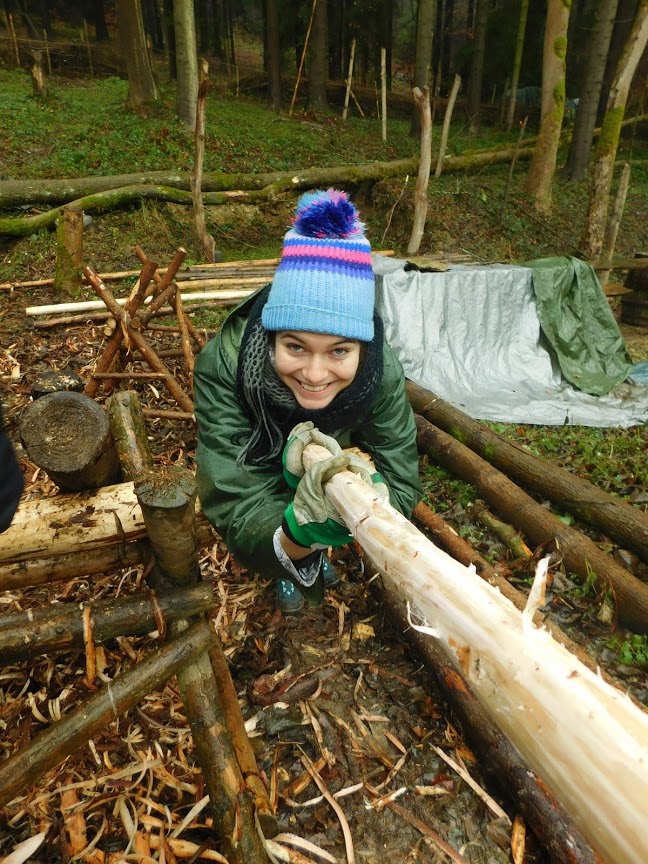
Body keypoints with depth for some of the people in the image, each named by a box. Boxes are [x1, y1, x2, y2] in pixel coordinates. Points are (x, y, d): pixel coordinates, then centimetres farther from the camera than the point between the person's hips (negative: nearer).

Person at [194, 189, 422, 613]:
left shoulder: (383, 373, -34)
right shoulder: (223, 365, -39)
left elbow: (402, 490, -31)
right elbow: (235, 506, -40)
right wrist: (296, 534, -62)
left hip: (335, 452, 3)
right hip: (257, 462, -2)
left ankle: (318, 550, 21)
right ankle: (296, 568, 20)